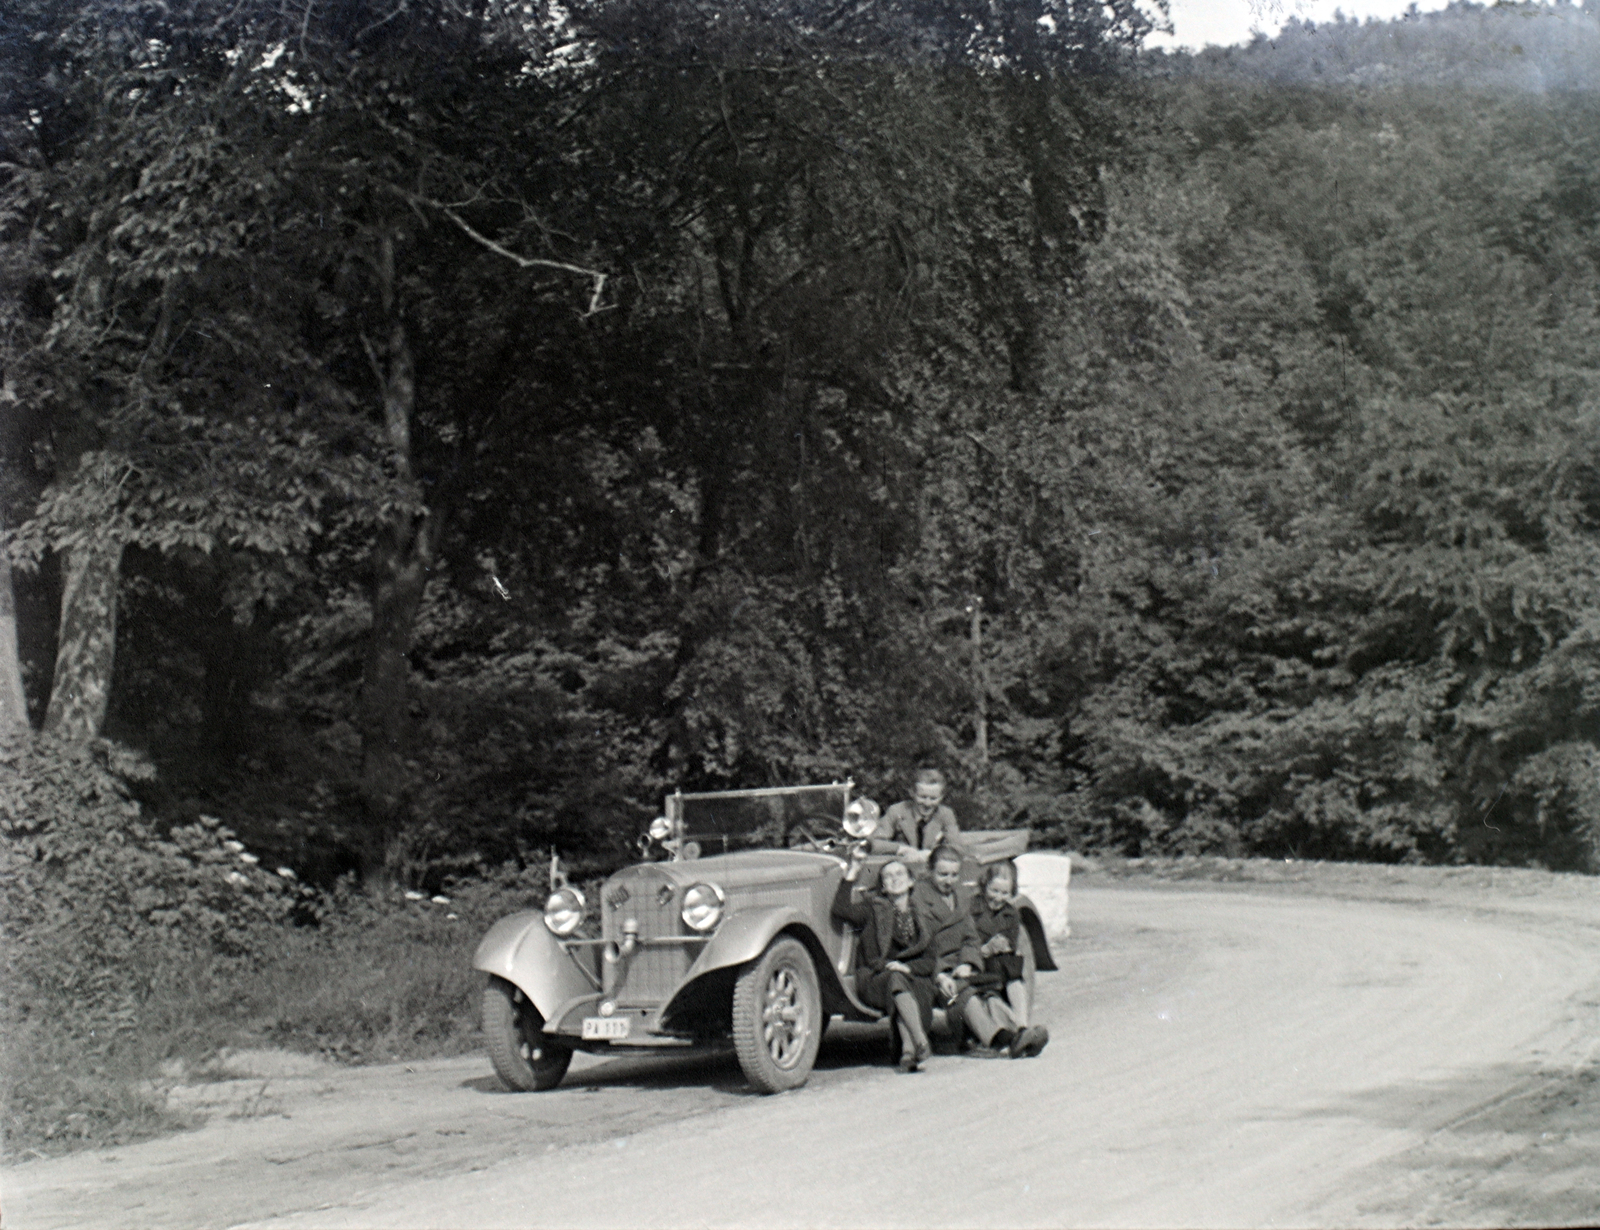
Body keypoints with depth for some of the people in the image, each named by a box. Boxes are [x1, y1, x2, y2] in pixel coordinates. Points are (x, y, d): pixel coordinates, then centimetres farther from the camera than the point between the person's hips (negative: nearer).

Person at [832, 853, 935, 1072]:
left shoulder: (921, 915, 15)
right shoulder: (874, 910, 13)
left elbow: (929, 961, 9)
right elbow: (841, 909, -6)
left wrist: (907, 967, -11)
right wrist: (852, 873, -7)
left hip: (915, 977, 1)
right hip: (876, 979, -1)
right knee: (896, 980, -35)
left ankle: (908, 1050, -45)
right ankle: (921, 1043, -45)